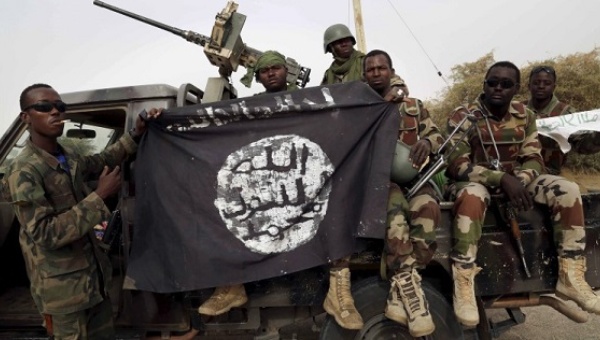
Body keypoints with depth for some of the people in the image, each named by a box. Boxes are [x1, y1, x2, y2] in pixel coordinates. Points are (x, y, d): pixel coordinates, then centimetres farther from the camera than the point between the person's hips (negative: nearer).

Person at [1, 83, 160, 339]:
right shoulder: (24, 172, -21)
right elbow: (46, 234, -27)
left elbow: (101, 161, 23)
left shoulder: (69, 158, 3)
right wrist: (99, 196, -27)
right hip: (63, 286, -8)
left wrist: (135, 134, 10)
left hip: (93, 271, 8)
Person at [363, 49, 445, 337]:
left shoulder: (413, 106, 19)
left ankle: (400, 292, -28)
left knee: (427, 208, -33)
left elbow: (437, 135, 14)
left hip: (411, 175, 2)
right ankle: (409, 285, -38)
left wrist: (427, 143, -11)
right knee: (394, 207, -38)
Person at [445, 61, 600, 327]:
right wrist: (502, 179, -32)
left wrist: (519, 181, -24)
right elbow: (456, 165, -20)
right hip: (474, 181, -5)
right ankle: (463, 285, -34)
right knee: (472, 196, -40)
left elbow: (534, 159, 0)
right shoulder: (462, 116, -11)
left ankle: (571, 277, -7)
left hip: (515, 180, 5)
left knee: (567, 191, -15)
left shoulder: (525, 116, 4)